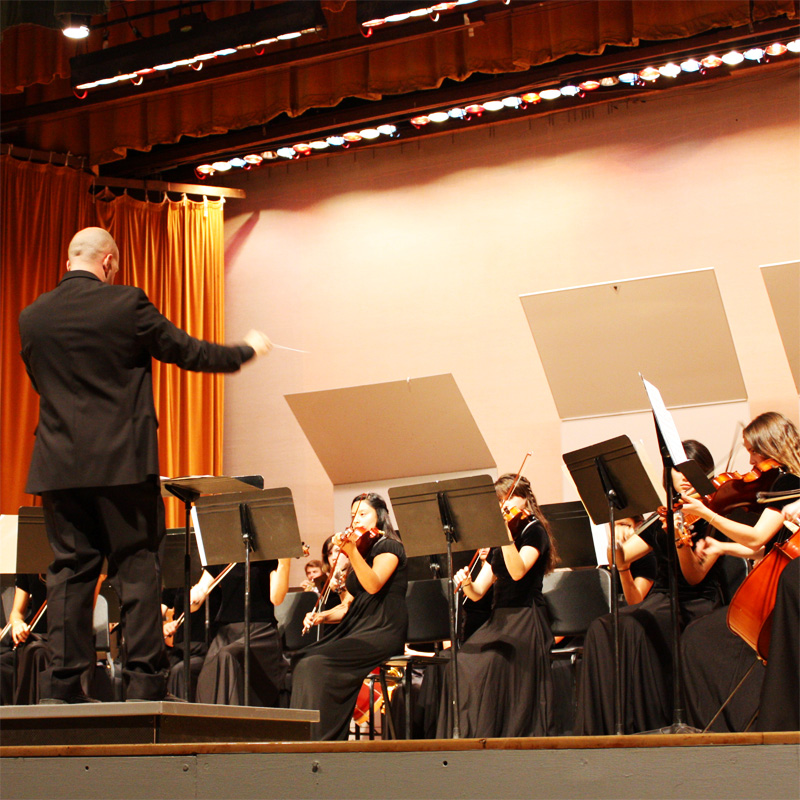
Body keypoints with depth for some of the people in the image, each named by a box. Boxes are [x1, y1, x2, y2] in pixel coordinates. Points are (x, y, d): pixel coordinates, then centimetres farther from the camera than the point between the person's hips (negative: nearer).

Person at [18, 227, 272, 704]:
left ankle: (63, 684, 5)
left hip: (59, 465, 4)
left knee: (70, 570, 7)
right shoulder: (126, 304, -7)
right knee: (138, 570, 1)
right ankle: (145, 682, 0)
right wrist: (247, 350, 16)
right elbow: (188, 351, 0)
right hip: (121, 462, -4)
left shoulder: (32, 318, 6)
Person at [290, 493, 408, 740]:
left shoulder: (389, 547, -1)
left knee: (316, 664, -25)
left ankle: (324, 737, -20)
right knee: (301, 659, -13)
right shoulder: (361, 552, 23)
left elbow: (373, 585, -21)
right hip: (355, 629, 8)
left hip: (382, 631, -8)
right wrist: (322, 616, 5)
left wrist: (351, 551, -32)